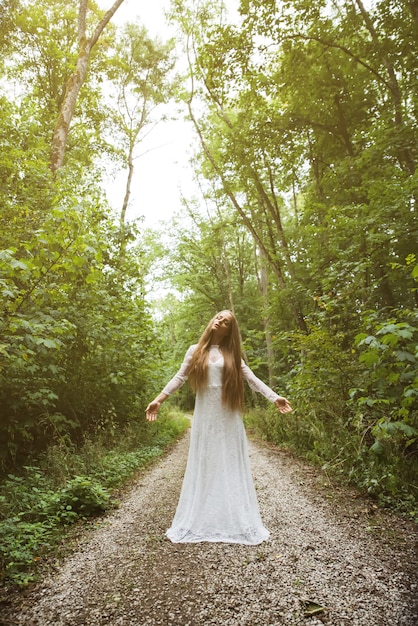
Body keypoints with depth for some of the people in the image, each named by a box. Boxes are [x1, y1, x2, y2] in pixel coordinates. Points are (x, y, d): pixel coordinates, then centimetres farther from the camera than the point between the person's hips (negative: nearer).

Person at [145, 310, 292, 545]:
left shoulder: (232, 355, 7)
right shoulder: (195, 351, 7)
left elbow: (252, 379, 2)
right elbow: (179, 378, 7)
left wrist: (274, 397, -8)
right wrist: (158, 400, 1)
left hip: (228, 417, 0)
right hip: (205, 416, 0)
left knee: (230, 467, 5)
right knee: (204, 466, 6)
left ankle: (237, 520, 16)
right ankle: (200, 521, 18)